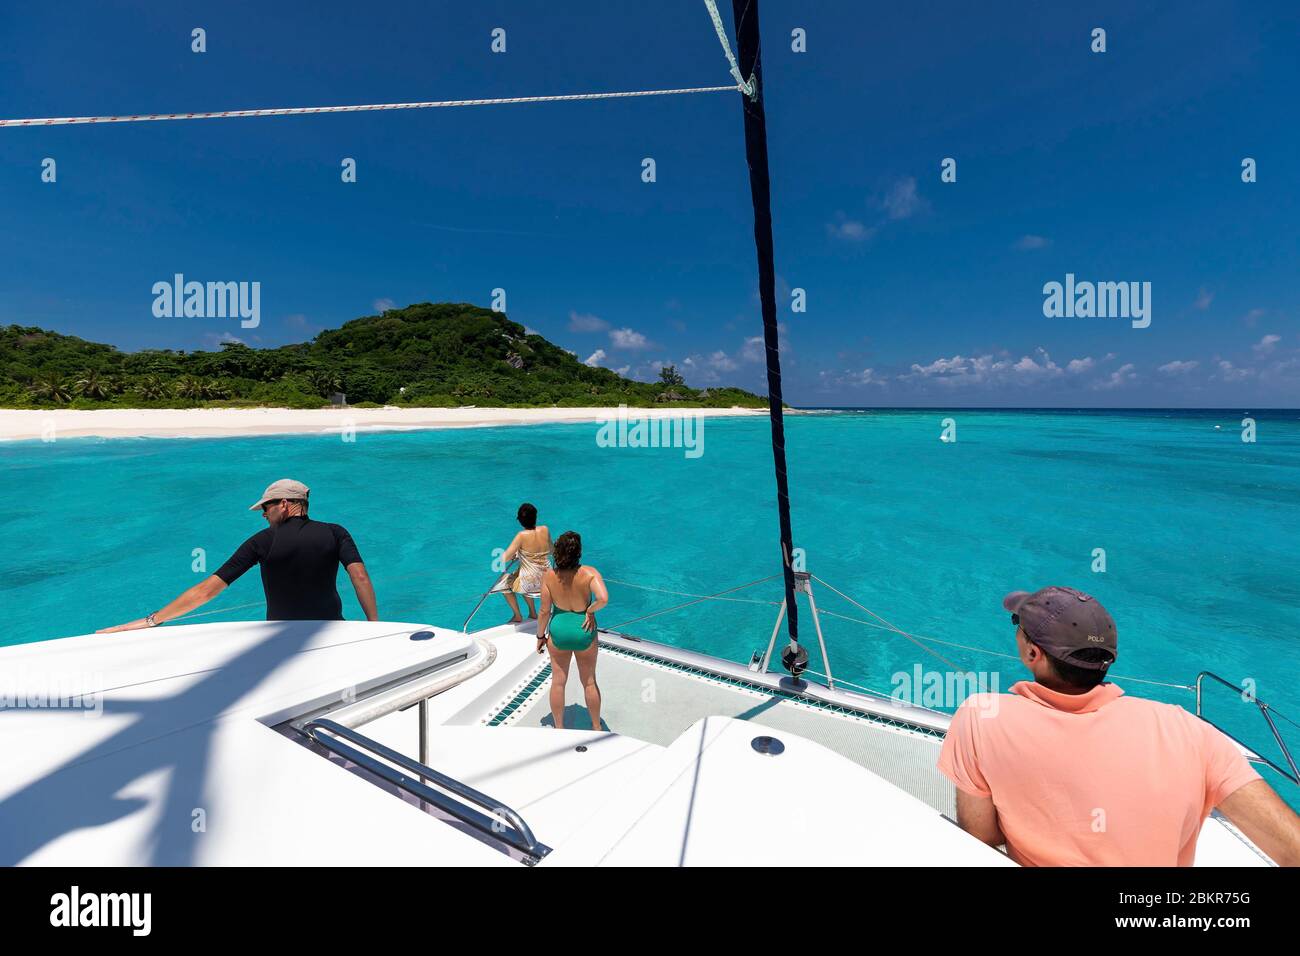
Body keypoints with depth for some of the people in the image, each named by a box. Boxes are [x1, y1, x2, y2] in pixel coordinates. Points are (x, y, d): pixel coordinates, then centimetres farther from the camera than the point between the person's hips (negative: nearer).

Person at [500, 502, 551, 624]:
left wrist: (514, 555, 0)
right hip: (547, 579, 5)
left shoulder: (522, 536, -20)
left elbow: (505, 558, -19)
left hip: (530, 581, -5)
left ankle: (517, 617, 35)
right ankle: (532, 613, 43)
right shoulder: (545, 530, -7)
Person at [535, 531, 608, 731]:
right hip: (584, 631, 0)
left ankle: (559, 728, 32)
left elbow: (545, 611, -9)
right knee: (589, 682, 19)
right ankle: (597, 727, 34)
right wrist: (591, 610, -14)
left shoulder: (548, 576, -15)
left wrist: (540, 635, 5)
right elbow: (603, 599, -35)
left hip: (559, 632, 1)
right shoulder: (590, 573, -20)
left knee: (558, 681, 18)